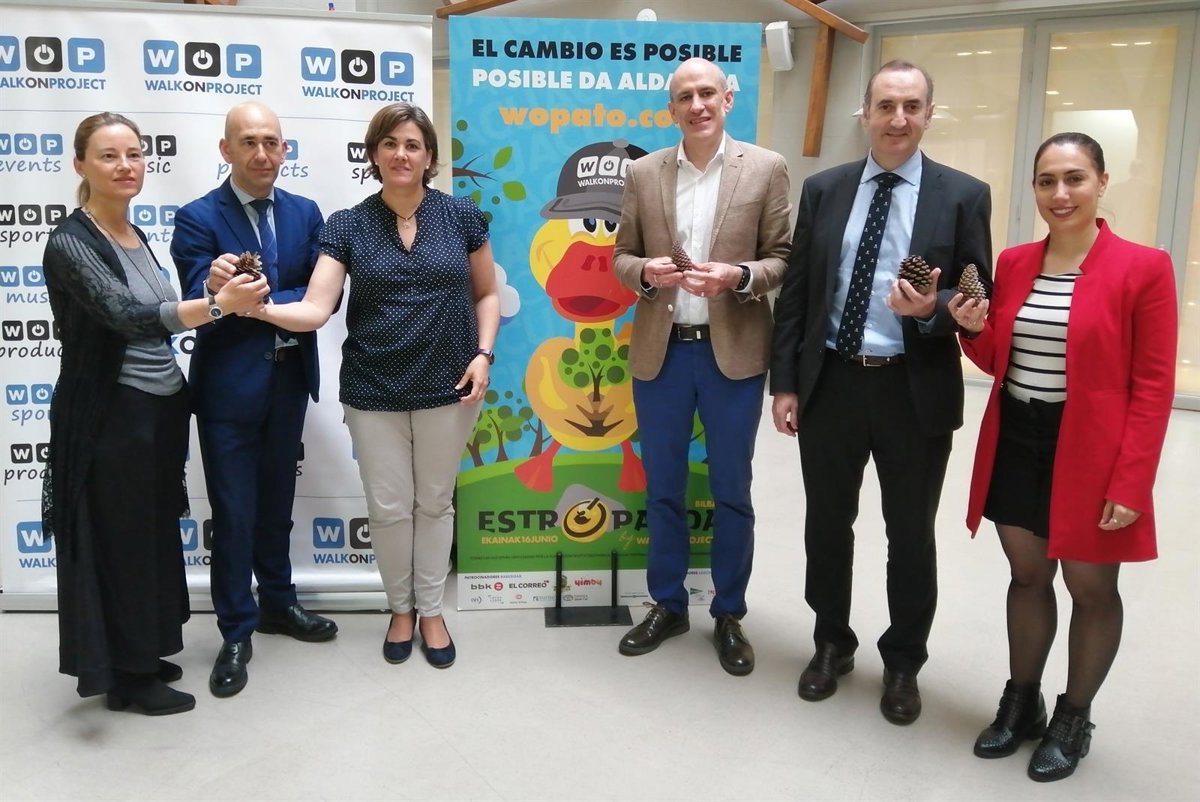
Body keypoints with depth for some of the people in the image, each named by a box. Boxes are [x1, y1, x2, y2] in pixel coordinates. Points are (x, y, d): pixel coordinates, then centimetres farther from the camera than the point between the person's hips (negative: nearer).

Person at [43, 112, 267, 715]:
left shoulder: (136, 236, 10)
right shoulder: (71, 242, -16)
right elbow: (126, 317, -30)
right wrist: (218, 305, -41)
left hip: (161, 409, 8)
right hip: (113, 416, -8)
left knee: (153, 538, 17)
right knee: (120, 544, 4)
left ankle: (141, 656, 32)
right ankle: (126, 677, 19)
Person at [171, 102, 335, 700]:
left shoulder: (305, 213, 3)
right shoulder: (198, 218, -9)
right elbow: (199, 307, -17)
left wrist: (253, 298, -17)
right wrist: (215, 287, -38)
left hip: (289, 381, 4)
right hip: (228, 386, -4)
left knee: (277, 502, 19)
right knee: (233, 514, 3)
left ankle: (277, 603, 36)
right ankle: (236, 634, 17)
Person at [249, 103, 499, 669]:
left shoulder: (462, 217, -1)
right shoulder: (347, 226, -3)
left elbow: (487, 294, 7)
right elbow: (316, 309, -12)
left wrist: (484, 353, -8)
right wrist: (259, 306, -30)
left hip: (447, 386, 0)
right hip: (373, 390, 0)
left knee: (435, 501, 13)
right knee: (388, 507, 9)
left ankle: (431, 610, 31)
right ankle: (400, 608, 32)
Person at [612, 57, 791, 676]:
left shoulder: (766, 168, -1)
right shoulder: (643, 173, 5)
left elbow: (782, 258, -1)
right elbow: (621, 256, 9)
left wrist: (738, 277, -20)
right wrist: (646, 271, -14)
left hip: (733, 352, -2)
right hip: (659, 352, 2)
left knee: (731, 493, 9)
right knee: (662, 489, 13)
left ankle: (729, 615, 26)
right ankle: (667, 605, 31)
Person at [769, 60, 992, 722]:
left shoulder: (964, 195, -2)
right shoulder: (823, 189, 5)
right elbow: (795, 291, 4)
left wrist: (931, 309, -23)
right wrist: (784, 382, -1)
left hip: (916, 391, -2)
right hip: (830, 383, 2)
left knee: (911, 535, 11)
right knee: (827, 525, 15)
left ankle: (903, 664, 32)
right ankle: (832, 644, 36)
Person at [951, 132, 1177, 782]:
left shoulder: (1143, 268, -10)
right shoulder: (1013, 263, 5)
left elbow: (1152, 387, -11)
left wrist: (1130, 482, -15)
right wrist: (975, 331, -9)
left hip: (1090, 456, -4)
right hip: (1016, 444, 5)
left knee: (1090, 588, 10)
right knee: (1027, 576, 16)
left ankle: (1073, 719, 30)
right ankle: (1021, 702, 34)